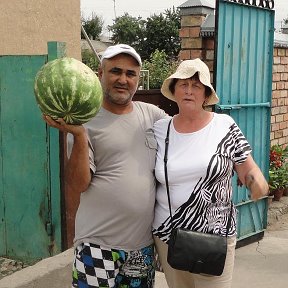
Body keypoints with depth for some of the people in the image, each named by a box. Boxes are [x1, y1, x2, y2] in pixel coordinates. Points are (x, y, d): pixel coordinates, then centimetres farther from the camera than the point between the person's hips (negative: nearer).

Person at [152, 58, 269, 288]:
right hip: (167, 235, 2)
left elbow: (248, 170, -2)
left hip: (214, 237, -2)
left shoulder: (225, 126, -5)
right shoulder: (159, 130, 0)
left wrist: (259, 185, -23)